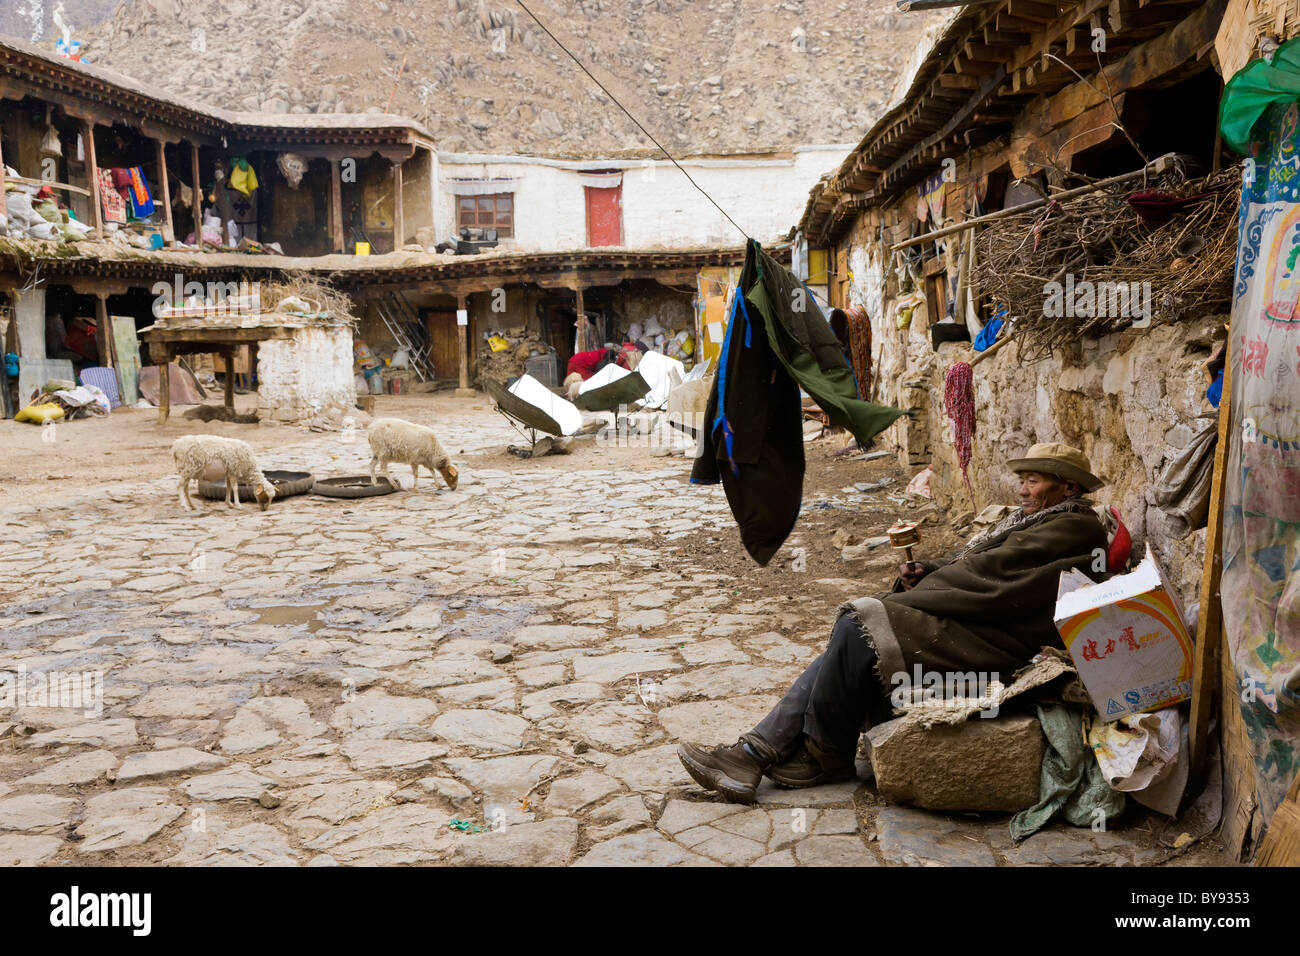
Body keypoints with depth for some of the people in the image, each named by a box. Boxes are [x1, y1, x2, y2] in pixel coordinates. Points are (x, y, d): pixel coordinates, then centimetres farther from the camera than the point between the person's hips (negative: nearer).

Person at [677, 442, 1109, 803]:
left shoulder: (1073, 529, -7)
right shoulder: (1032, 521, 26)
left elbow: (988, 577, -15)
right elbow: (973, 569, 23)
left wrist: (905, 598, -9)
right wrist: (920, 577, 1)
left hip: (988, 641, -10)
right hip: (971, 626, 10)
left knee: (858, 629, -22)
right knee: (850, 640, -8)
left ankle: (824, 757, -6)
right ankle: (754, 754, -14)